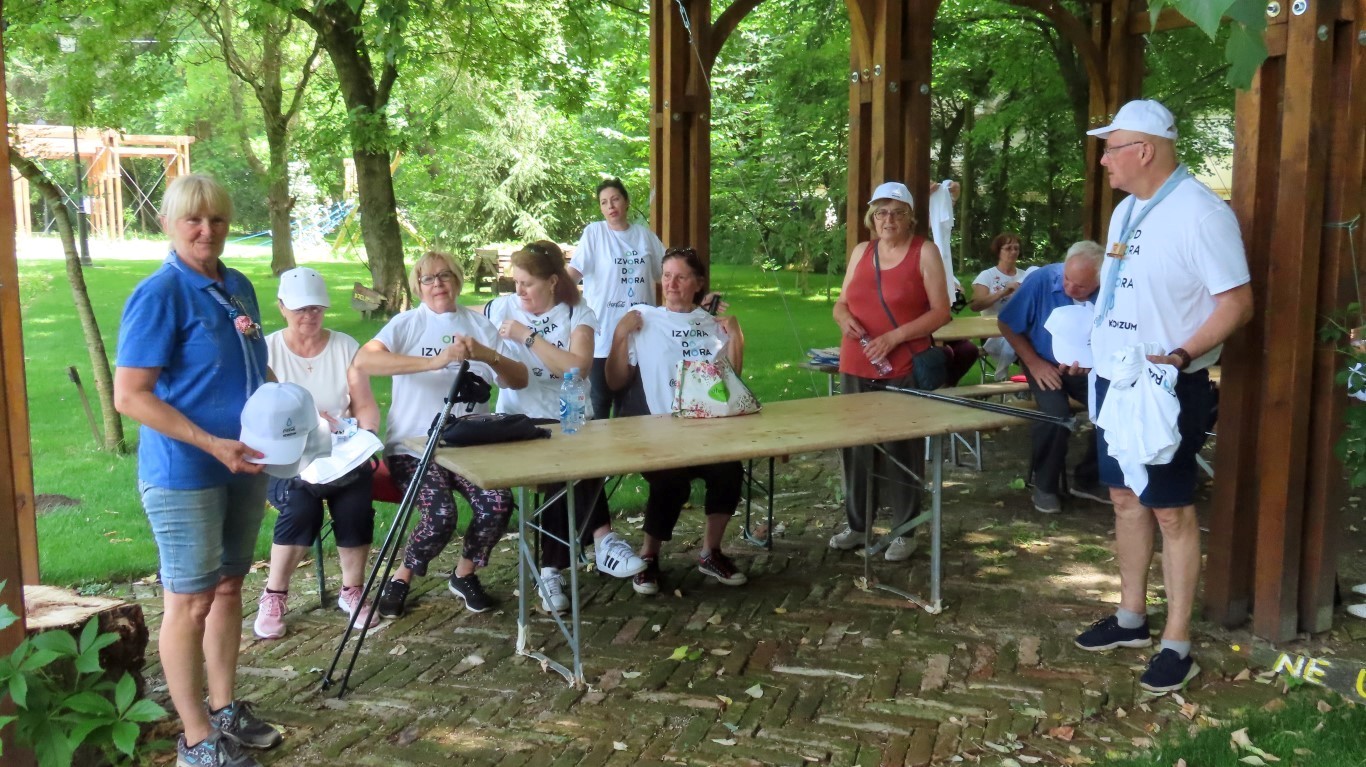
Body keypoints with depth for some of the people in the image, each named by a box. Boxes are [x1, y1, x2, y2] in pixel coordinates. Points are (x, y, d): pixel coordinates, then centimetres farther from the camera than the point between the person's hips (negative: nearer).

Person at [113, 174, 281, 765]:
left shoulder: (239, 287, 7)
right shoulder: (160, 294, -15)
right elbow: (129, 395, -19)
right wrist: (213, 445, -24)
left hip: (244, 466, 7)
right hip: (184, 473, -7)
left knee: (228, 587, 16)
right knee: (190, 601, 3)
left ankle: (224, 710, 31)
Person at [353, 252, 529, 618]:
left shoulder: (480, 324, 12)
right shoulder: (408, 323, 2)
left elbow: (519, 379, 4)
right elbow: (363, 360, -18)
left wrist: (487, 355, -17)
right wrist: (435, 361, -28)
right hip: (414, 445, -3)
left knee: (498, 503, -24)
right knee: (441, 515, -27)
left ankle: (464, 573, 6)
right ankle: (402, 577, 4)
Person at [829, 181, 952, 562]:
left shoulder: (924, 251, -2)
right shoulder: (860, 251, 12)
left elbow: (941, 312, -7)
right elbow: (841, 303, 18)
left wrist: (894, 336, -16)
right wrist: (844, 318, -6)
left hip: (904, 370, -4)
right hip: (856, 369, 4)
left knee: (902, 448, 0)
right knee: (856, 445, 8)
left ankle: (903, 531, 11)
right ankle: (857, 524, 22)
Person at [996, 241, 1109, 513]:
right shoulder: (1042, 280, -21)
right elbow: (1006, 324, -11)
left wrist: (1089, 361, -33)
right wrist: (1034, 363, -16)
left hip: (1088, 367, 2)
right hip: (1045, 363, -2)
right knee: (1055, 414, -29)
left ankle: (1087, 479, 5)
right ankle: (1044, 485, -2)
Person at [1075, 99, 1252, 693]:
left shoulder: (1199, 213, -16)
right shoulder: (1126, 210, 11)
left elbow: (1238, 302, -18)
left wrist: (1180, 356, -28)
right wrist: (1086, 343, 12)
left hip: (1166, 388, -8)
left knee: (1171, 511, 0)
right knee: (1125, 499, 16)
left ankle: (1177, 645, 11)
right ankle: (1131, 617, 30)